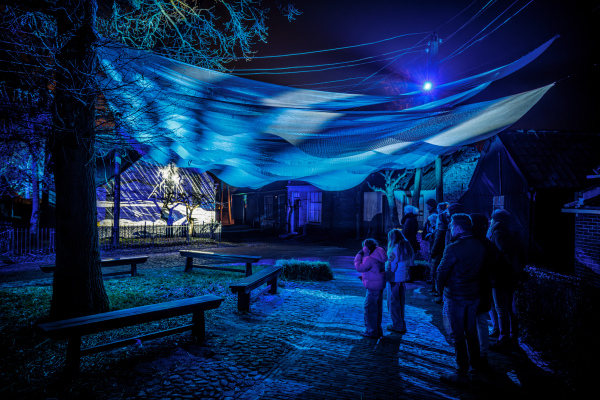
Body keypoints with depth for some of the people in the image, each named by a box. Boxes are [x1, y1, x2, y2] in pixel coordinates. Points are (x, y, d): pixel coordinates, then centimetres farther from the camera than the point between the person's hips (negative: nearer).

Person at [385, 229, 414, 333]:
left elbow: (391, 267, -20)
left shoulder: (394, 249, -21)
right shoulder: (406, 247, 2)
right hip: (403, 278, 8)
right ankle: (401, 324, 30)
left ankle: (397, 326, 15)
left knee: (393, 302, 6)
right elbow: (409, 263, 8)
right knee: (401, 301, 19)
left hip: (394, 279, -8)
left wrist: (385, 276, -9)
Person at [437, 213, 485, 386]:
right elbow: (479, 269, 5)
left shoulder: (453, 248, -21)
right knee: (471, 332, 20)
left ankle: (462, 374, 11)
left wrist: (440, 288, 2)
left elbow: (442, 271, -16)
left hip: (456, 296, -6)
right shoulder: (480, 247, -1)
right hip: (474, 294, 7)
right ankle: (474, 367, 35)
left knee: (458, 335, 3)